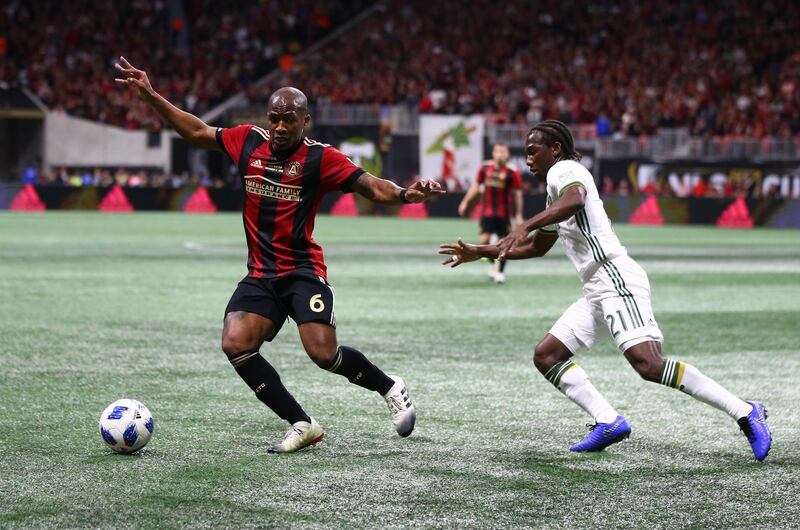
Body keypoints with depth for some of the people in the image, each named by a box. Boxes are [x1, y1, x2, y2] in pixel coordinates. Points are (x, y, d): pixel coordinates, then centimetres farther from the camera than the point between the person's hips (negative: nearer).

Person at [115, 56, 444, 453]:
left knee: (324, 353, -20)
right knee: (235, 344, -16)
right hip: (260, 274, 5)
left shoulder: (320, 158, -7)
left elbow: (373, 188, -13)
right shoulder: (248, 141, 5)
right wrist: (149, 95, 17)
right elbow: (197, 132, 19)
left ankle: (391, 389, 11)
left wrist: (405, 194, -35)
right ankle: (302, 425, -6)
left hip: (303, 271, -5)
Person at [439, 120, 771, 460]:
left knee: (649, 365, -24)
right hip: (598, 291, 11)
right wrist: (479, 252, 38)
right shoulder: (556, 187, 29)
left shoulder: (564, 169, -1)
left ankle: (744, 412, -21)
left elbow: (574, 200, -27)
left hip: (617, 278, -11)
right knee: (545, 356, 6)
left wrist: (525, 226, -36)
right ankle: (608, 422, -6)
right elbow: (536, 248, 41)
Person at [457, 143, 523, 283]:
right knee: (484, 240, -10)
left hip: (503, 213, -2)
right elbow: (476, 185, 16)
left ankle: (500, 272, 15)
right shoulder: (485, 167, 3)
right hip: (487, 211, 2)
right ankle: (492, 263, 16)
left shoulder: (512, 172, -8)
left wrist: (519, 215, -4)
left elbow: (518, 194, -4)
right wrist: (465, 201, 14)